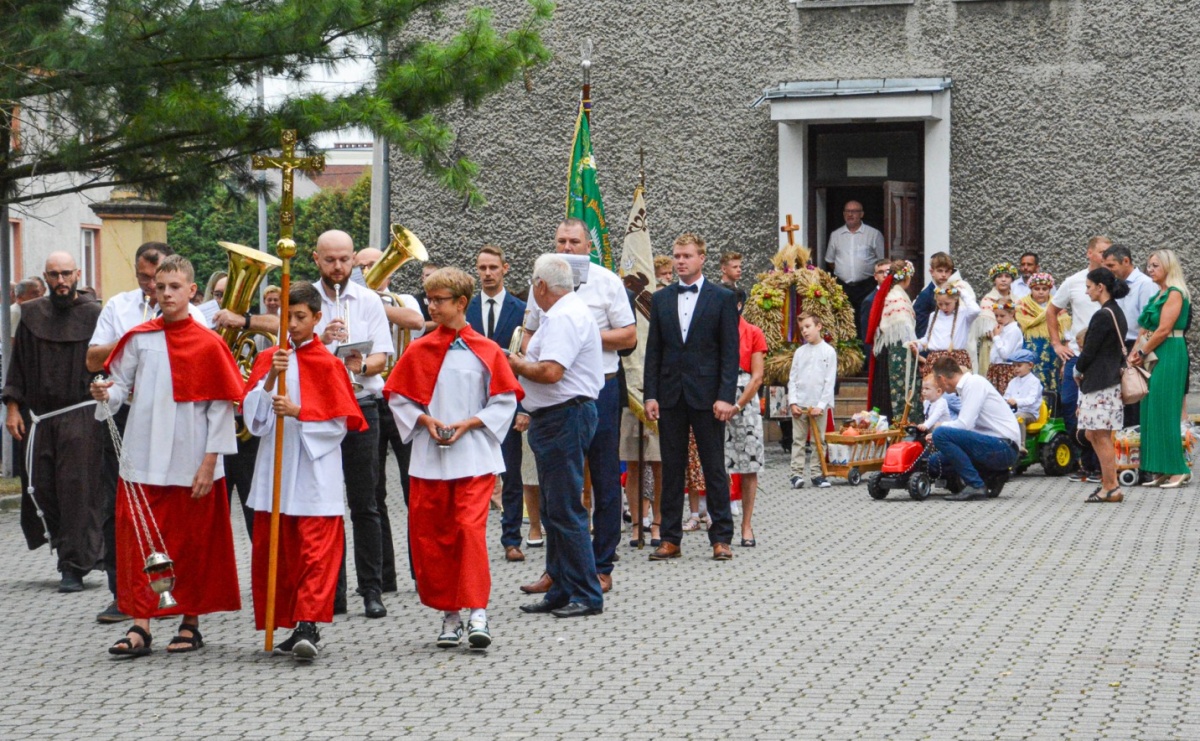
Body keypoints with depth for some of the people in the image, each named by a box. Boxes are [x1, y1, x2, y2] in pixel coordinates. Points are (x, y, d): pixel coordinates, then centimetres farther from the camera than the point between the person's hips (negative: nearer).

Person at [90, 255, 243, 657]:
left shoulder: (208, 343, -3)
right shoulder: (139, 338, 5)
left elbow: (221, 406, -3)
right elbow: (120, 387, 8)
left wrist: (210, 461, -7)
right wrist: (105, 394, -16)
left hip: (191, 463, -2)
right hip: (142, 458, 2)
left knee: (192, 542, 6)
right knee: (139, 541, 0)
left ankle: (190, 623, 18)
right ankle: (140, 626, 4)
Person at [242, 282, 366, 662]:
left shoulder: (328, 364, -1)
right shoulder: (267, 359, 10)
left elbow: (339, 422, -4)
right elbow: (252, 415, 2)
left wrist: (298, 412, -16)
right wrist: (271, 378, -12)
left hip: (316, 472, -4)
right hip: (275, 468, 4)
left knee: (317, 550, -10)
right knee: (274, 550, 6)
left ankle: (309, 625, -14)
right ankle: (293, 625, 14)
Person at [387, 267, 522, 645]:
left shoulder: (486, 350, 1)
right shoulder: (419, 351, 7)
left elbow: (506, 401, 2)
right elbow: (397, 398, 10)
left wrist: (469, 423, -10)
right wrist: (425, 420, -6)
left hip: (474, 455, -3)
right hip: (429, 456, 3)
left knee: (471, 527, -15)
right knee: (430, 534, 3)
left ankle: (477, 612, -12)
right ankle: (449, 613, 15)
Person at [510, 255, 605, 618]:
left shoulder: (564, 317, -16)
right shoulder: (571, 311, 18)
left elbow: (550, 372, -26)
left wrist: (518, 365, -9)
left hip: (564, 419, -12)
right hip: (557, 417, 12)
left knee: (566, 511, -8)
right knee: (554, 510, 15)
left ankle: (586, 595, -3)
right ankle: (561, 592, 20)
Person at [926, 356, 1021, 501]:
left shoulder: (974, 382, -11)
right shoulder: (967, 384, 16)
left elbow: (964, 425, -18)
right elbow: (967, 424, 18)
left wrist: (941, 427, -2)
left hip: (1004, 448, -9)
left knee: (941, 434, -21)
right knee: (934, 461, 7)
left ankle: (975, 486, -18)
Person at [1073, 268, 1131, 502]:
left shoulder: (1103, 316, -16)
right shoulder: (1117, 313, 14)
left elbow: (1089, 351, -15)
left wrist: (1079, 369, 4)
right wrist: (1084, 370, 11)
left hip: (1100, 384, -10)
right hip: (1110, 379, 10)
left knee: (1101, 437, -4)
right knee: (1093, 434, 14)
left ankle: (1111, 488, -1)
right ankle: (1108, 482, 16)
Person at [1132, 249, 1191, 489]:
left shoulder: (1175, 294, -10)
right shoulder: (1159, 295, 18)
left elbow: (1163, 330, -16)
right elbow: (1146, 329, 16)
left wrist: (1142, 353, -8)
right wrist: (1135, 353, 3)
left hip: (1169, 356, -9)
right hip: (1154, 358, 9)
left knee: (1165, 412, -8)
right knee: (1152, 412, 7)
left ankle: (1178, 469, -3)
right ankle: (1162, 471, 10)